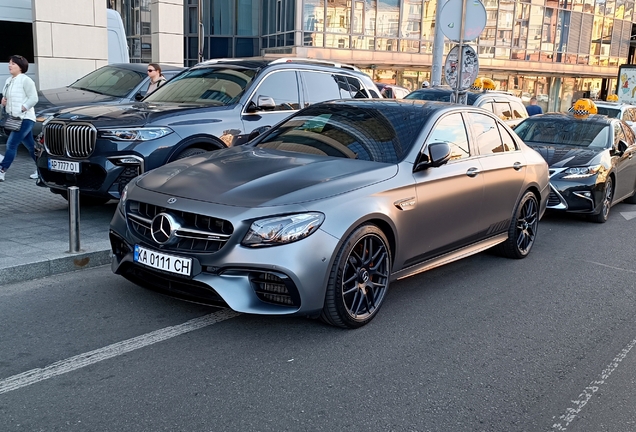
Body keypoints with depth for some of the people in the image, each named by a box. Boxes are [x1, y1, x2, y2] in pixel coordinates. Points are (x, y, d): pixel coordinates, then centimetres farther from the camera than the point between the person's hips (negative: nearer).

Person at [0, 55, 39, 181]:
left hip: (25, 118, -9)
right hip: (15, 119, 9)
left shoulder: (25, 80, -10)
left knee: (11, 144, -12)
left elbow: (33, 98, -15)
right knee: (30, 146, 13)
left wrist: (21, 109, -19)